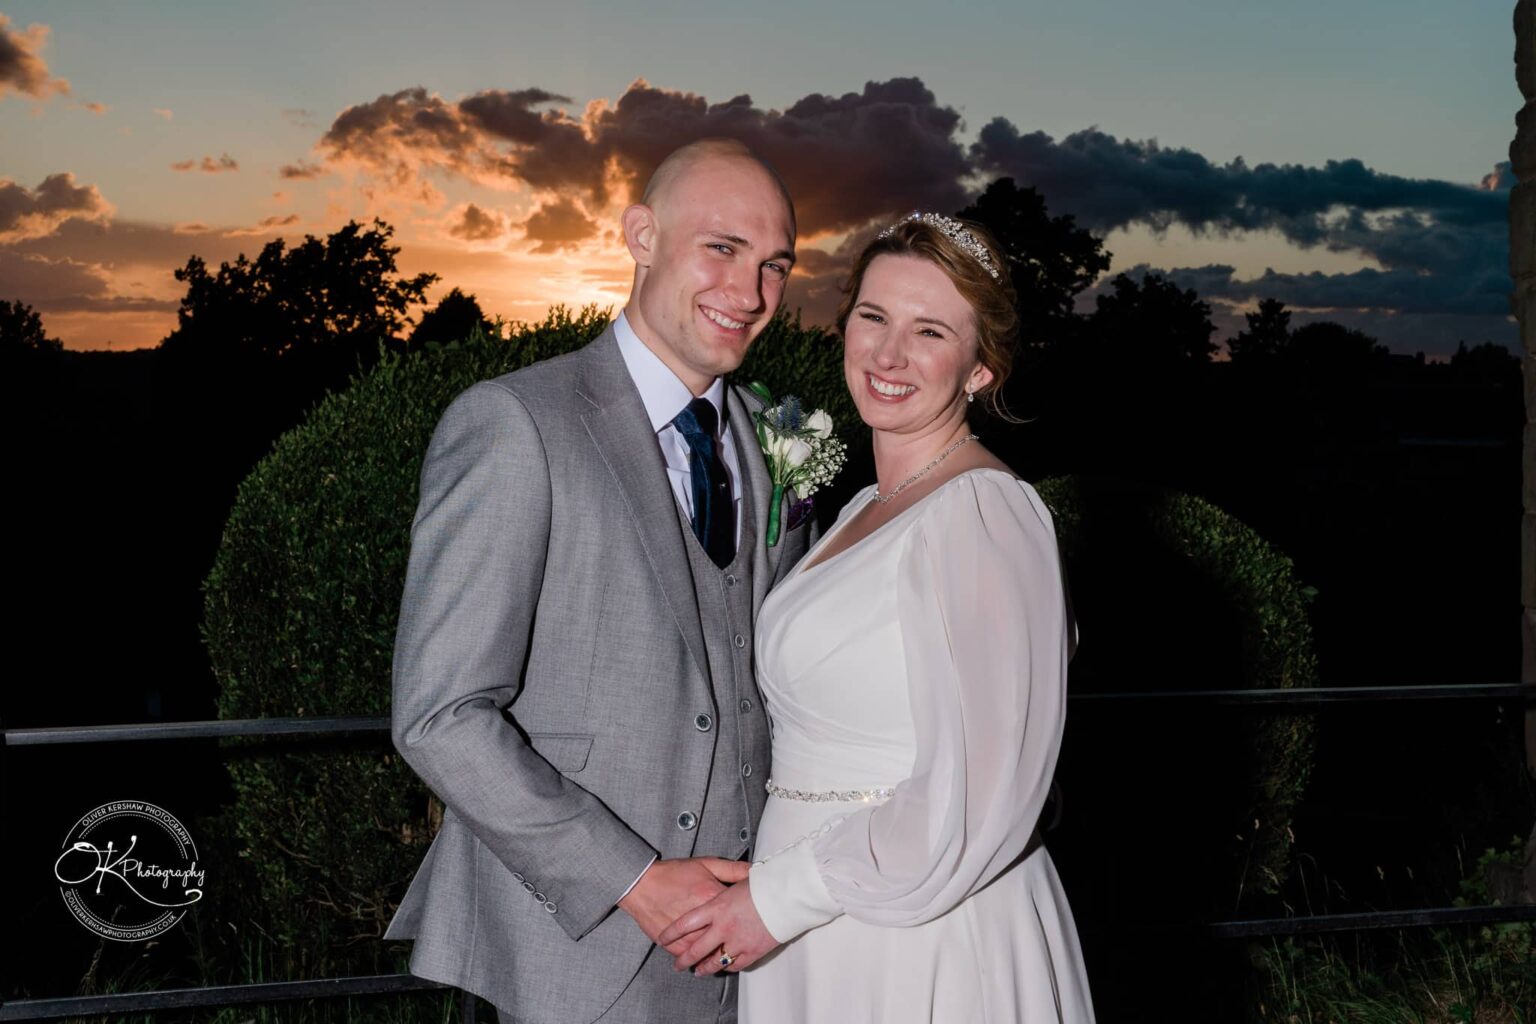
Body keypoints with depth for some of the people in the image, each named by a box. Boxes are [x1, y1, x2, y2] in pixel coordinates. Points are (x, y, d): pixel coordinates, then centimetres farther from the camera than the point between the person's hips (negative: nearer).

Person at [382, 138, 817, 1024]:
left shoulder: (775, 440, 7)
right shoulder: (513, 425, -12)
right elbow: (441, 715, -16)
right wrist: (636, 882, -17)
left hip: (741, 929, 6)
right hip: (585, 941, -5)